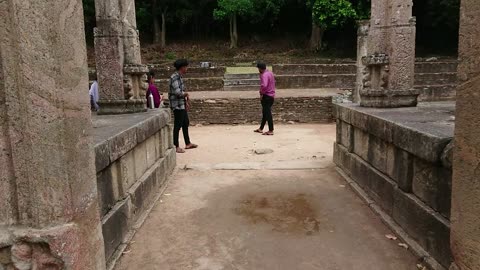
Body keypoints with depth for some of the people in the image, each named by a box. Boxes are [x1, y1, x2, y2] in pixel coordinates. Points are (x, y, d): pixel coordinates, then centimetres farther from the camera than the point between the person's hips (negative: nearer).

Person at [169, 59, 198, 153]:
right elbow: (177, 92, -26)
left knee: (185, 123, 17)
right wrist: (186, 94, -8)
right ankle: (176, 146, 7)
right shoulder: (174, 77, -17)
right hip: (177, 105, -10)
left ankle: (188, 143, 28)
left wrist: (186, 101, 13)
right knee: (177, 125, -3)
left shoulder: (180, 77, 13)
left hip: (182, 105, 10)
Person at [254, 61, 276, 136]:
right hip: (272, 96, 10)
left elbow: (264, 85, -34)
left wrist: (261, 93, -19)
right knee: (265, 112, 17)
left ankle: (271, 131, -4)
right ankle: (261, 128, 27)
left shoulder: (264, 75, -18)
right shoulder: (270, 73, 13)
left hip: (266, 96, -10)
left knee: (267, 113, -6)